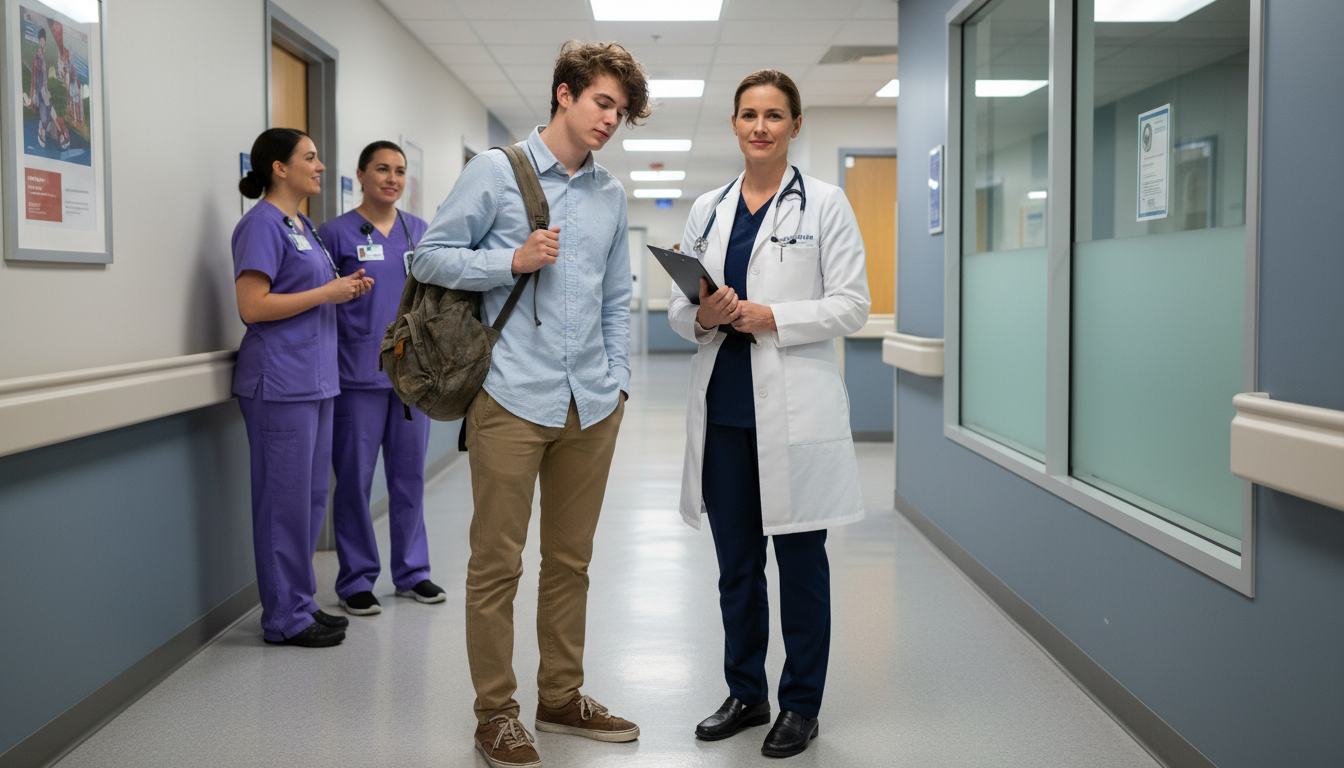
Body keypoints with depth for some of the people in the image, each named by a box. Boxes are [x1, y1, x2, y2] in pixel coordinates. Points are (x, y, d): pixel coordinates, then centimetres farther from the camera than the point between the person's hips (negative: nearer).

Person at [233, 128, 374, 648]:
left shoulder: (301, 224, 17)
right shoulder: (262, 224, -11)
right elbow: (252, 307, -19)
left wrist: (345, 289, 8)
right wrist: (326, 292, -14)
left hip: (314, 379, 10)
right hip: (280, 383, -10)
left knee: (312, 497, 14)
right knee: (286, 501, -2)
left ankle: (300, 604, 25)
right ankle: (285, 618, 9)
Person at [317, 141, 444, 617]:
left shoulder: (420, 230, 11)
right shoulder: (338, 233, -2)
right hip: (359, 376, -4)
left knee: (410, 475, 10)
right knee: (355, 479, 2)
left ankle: (412, 571, 22)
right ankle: (356, 581, 13)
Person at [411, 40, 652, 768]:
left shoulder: (611, 194, 15)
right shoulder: (494, 171, 0)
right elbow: (429, 257, -1)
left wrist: (617, 380, 13)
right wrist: (514, 260, -13)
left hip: (591, 407, 5)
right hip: (512, 400, -5)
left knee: (570, 562, 13)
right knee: (496, 564, 1)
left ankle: (562, 696, 26)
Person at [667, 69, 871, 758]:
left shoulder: (824, 204, 0)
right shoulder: (707, 210, 12)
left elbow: (851, 305, -5)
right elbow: (678, 308, 12)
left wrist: (771, 317, -16)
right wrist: (703, 316, -10)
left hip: (795, 409, -4)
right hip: (723, 408, 4)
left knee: (800, 560, 5)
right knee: (735, 561, 12)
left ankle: (800, 704, 20)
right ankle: (745, 693, 28)